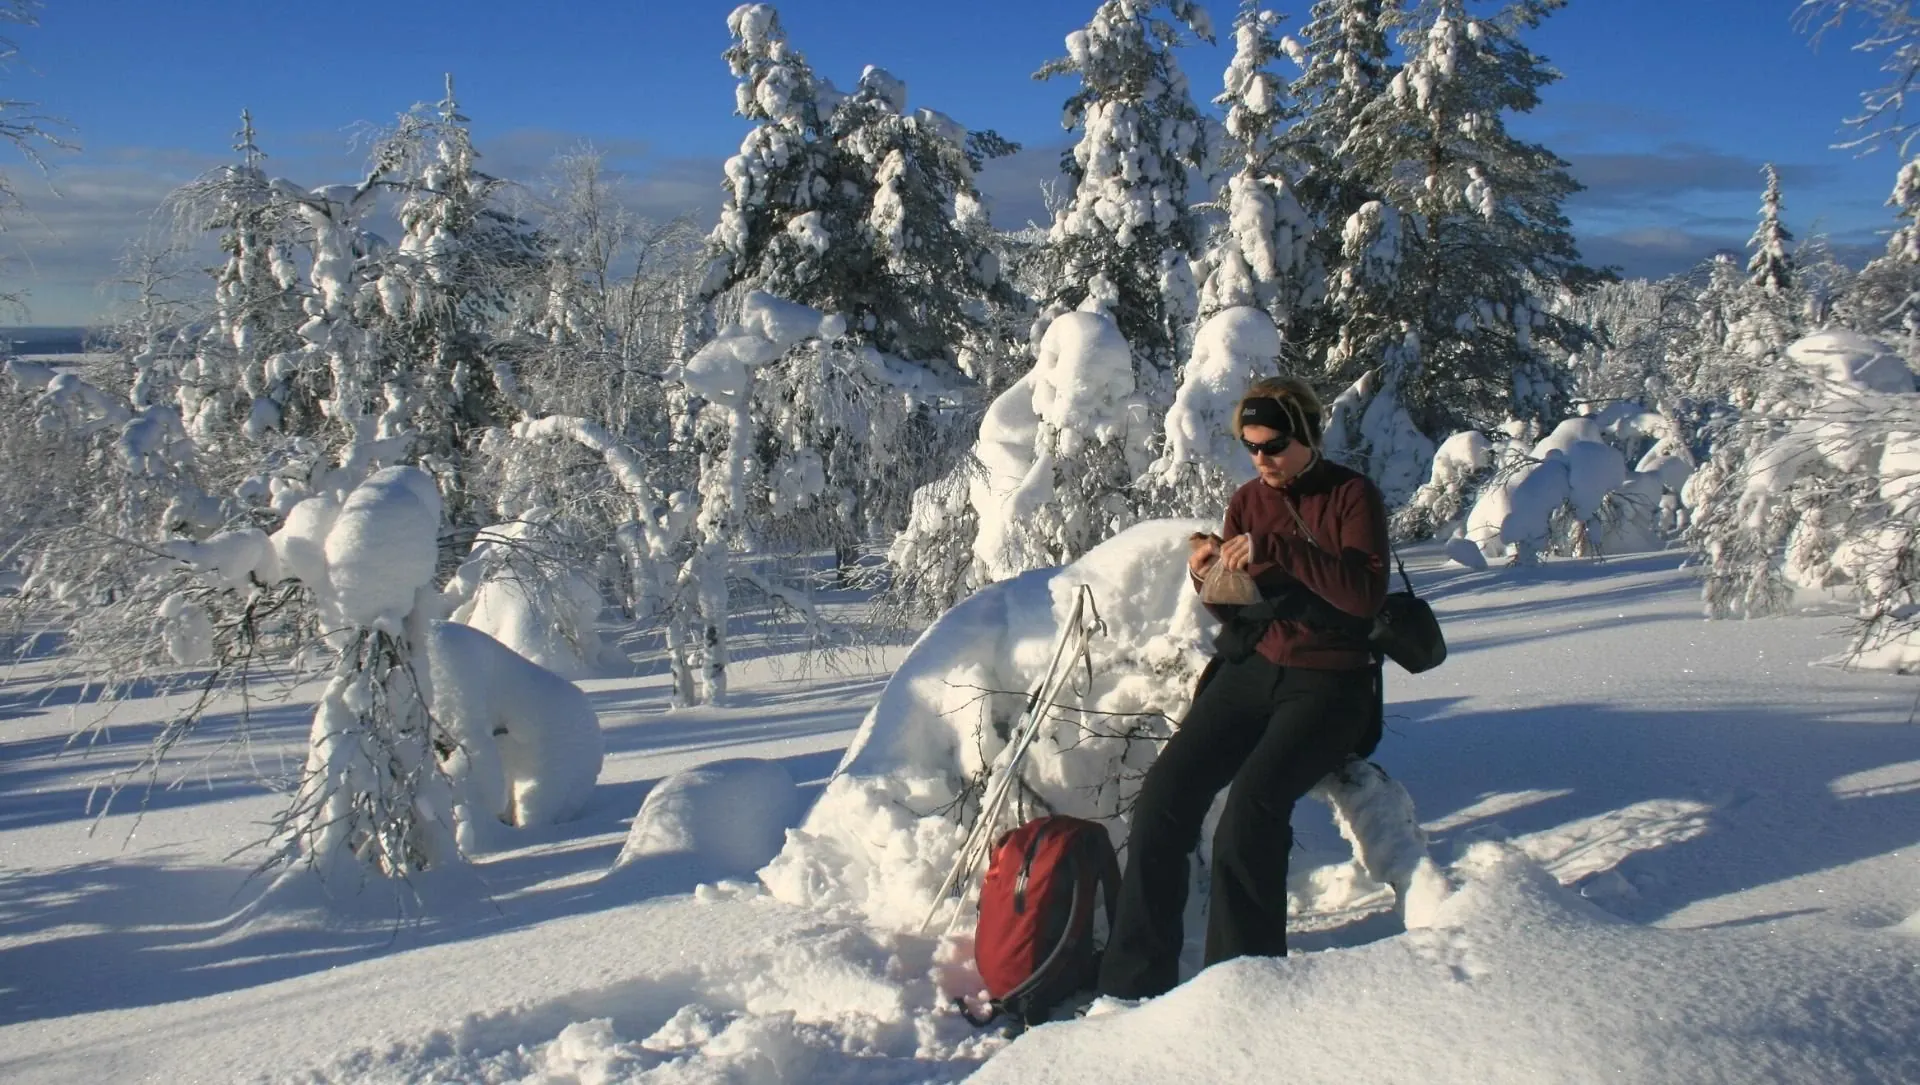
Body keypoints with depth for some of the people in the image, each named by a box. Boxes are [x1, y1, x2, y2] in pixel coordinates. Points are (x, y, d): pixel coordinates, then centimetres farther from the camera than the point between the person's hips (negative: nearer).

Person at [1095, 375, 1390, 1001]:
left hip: (1327, 685, -5)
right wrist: (1210, 580, -6)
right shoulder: (1247, 502, 12)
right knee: (1165, 790, -18)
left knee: (1252, 802, -29)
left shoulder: (1352, 496, -2)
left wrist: (1273, 548, -23)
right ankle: (1133, 983, -15)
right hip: (1251, 670, 5)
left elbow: (1365, 594, -17)